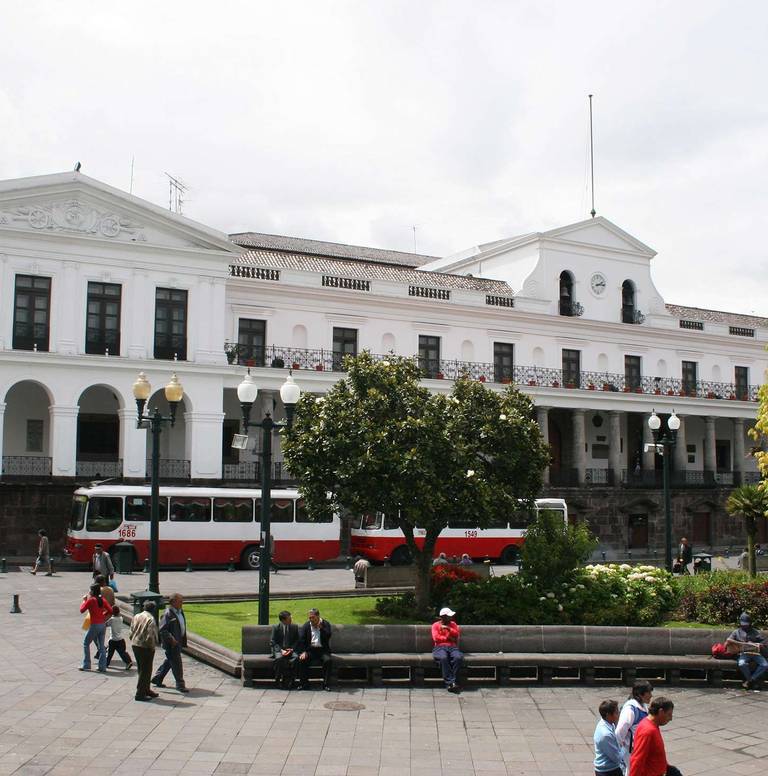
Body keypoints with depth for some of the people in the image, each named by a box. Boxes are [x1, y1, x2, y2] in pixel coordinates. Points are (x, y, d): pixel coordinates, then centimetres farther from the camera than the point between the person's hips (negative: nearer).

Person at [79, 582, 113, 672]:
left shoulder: (90, 600, -13)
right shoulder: (102, 600, 4)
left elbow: (82, 610, -4)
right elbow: (110, 611, 4)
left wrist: (84, 600, 7)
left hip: (94, 625, -6)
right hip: (102, 624, 6)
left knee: (86, 643, 12)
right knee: (101, 646, 11)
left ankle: (86, 665, 13)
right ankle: (102, 667, 10)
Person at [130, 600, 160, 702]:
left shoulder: (136, 617, 6)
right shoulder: (150, 619, -18)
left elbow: (131, 632, 10)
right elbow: (150, 636, -22)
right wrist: (152, 646, -8)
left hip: (135, 645, 8)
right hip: (145, 647, -8)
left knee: (142, 670, 19)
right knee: (145, 671, 1)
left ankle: (146, 690, 31)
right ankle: (140, 693, 2)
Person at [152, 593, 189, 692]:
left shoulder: (180, 612, 10)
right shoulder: (168, 614, -19)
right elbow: (162, 630, -21)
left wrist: (183, 641, 18)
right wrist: (171, 639, -25)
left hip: (178, 642, 9)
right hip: (171, 643, -9)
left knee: (169, 661, 19)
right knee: (176, 663, -3)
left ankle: (157, 679, 33)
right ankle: (180, 684, 6)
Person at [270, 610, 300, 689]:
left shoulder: (294, 627, 6)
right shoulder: (275, 627, 0)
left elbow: (296, 641, 10)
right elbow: (272, 642, -3)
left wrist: (291, 649, -9)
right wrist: (281, 650, -17)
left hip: (291, 650, 2)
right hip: (279, 649, -2)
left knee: (295, 657, -31)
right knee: (279, 658, -36)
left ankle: (290, 681, -25)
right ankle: (280, 680, -22)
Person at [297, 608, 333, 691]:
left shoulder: (325, 624, 4)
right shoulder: (306, 626, 8)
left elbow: (328, 636, -12)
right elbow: (301, 640, 1)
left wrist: (321, 627, -19)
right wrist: (303, 652, -13)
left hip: (322, 649, -1)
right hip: (310, 650, 2)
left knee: (327, 660, -31)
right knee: (302, 659, -26)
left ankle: (326, 684, -21)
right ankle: (304, 684, -15)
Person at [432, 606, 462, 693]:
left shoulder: (453, 624, 21)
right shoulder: (435, 625, 12)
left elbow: (457, 634, 5)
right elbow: (436, 638, -3)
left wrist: (448, 628, -5)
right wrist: (448, 638, -1)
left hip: (452, 647, 3)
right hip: (439, 647, -2)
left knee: (458, 657, -33)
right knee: (444, 658, -39)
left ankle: (449, 682, -33)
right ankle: (450, 682, -37)